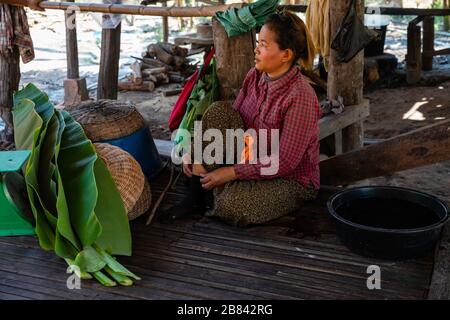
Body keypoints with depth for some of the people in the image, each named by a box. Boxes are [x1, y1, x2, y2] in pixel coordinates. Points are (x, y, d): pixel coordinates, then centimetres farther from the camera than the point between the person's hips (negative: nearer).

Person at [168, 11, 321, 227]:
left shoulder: (300, 98, -26)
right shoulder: (255, 76, -4)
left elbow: (285, 162, -25)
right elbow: (229, 120, 4)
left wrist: (231, 172, -25)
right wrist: (196, 151, -9)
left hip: (292, 179, -6)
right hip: (255, 163, 7)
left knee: (232, 206, -33)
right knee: (219, 110, -15)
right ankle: (204, 185, -9)